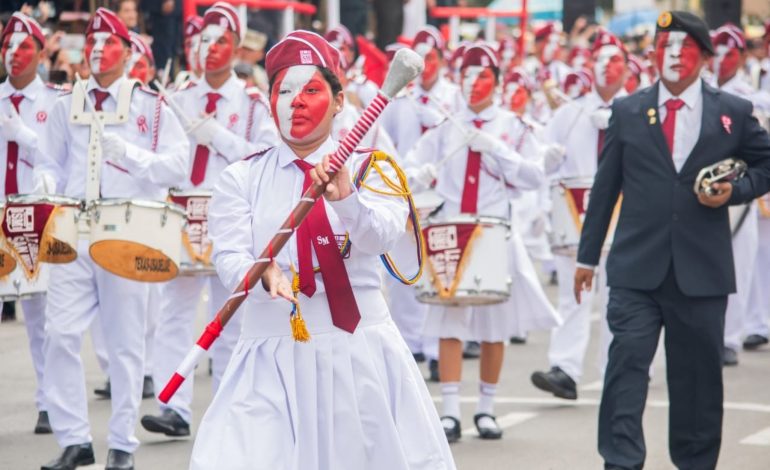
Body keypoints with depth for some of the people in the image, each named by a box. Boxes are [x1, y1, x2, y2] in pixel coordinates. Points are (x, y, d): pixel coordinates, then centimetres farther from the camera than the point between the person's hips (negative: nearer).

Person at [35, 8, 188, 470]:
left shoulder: (150, 105, 3)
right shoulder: (67, 105, 13)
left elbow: (177, 163, -4)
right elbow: (50, 162, 16)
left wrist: (129, 154, -19)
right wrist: (47, 188, -5)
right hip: (72, 235, 3)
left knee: (126, 342, 2)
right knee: (61, 333, -5)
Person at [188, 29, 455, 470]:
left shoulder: (370, 168, 3)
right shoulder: (241, 179, 5)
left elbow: (380, 237, -15)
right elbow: (229, 257, -7)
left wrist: (345, 196, -35)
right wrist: (263, 274, -29)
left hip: (362, 353, 0)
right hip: (273, 357, 0)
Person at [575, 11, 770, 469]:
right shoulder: (627, 112, 7)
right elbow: (605, 187, 10)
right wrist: (588, 256, 10)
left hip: (702, 271, 0)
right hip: (637, 267, 0)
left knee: (698, 372, 7)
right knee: (627, 362, -10)